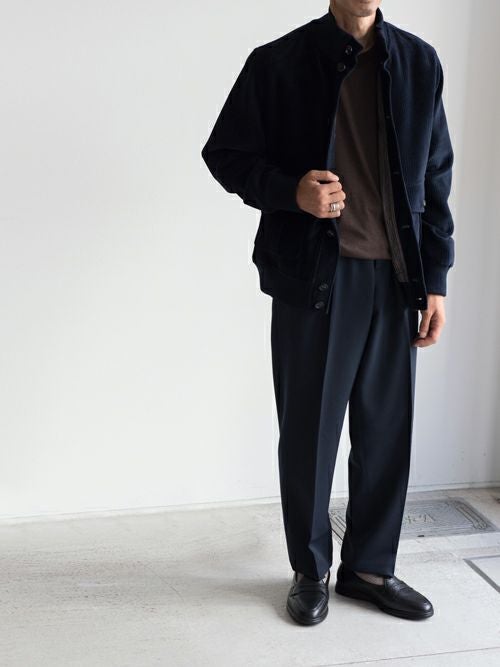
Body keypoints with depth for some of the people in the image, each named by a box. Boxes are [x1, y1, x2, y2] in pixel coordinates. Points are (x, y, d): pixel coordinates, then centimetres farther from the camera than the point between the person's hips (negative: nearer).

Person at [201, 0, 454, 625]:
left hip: (395, 279, 3)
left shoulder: (419, 63, 8)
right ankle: (310, 571, 25)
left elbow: (436, 178, 10)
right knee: (309, 430, 7)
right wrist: (291, 191, -16)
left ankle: (370, 566, 26)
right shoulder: (278, 63, -2)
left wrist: (435, 280, 6)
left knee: (387, 431, 9)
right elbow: (225, 153, 3)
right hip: (313, 277, -3)